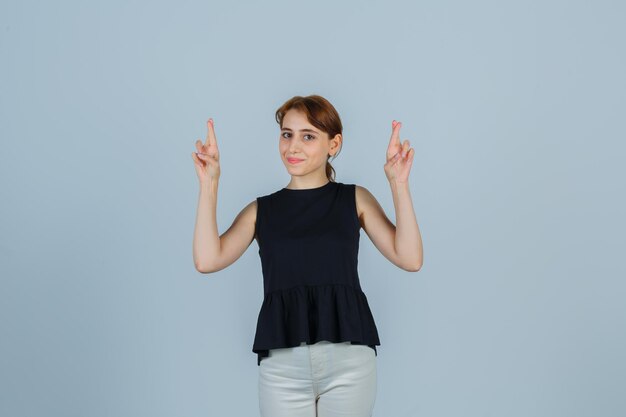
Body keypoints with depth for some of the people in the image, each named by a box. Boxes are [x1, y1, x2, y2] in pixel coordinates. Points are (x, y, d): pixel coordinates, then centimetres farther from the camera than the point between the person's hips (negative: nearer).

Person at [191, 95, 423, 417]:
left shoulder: (355, 199, 9)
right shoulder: (261, 209, 10)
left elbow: (410, 259, -1)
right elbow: (207, 260, -4)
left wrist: (398, 184, -7)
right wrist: (209, 184, -6)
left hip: (348, 357, 0)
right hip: (281, 363, 1)